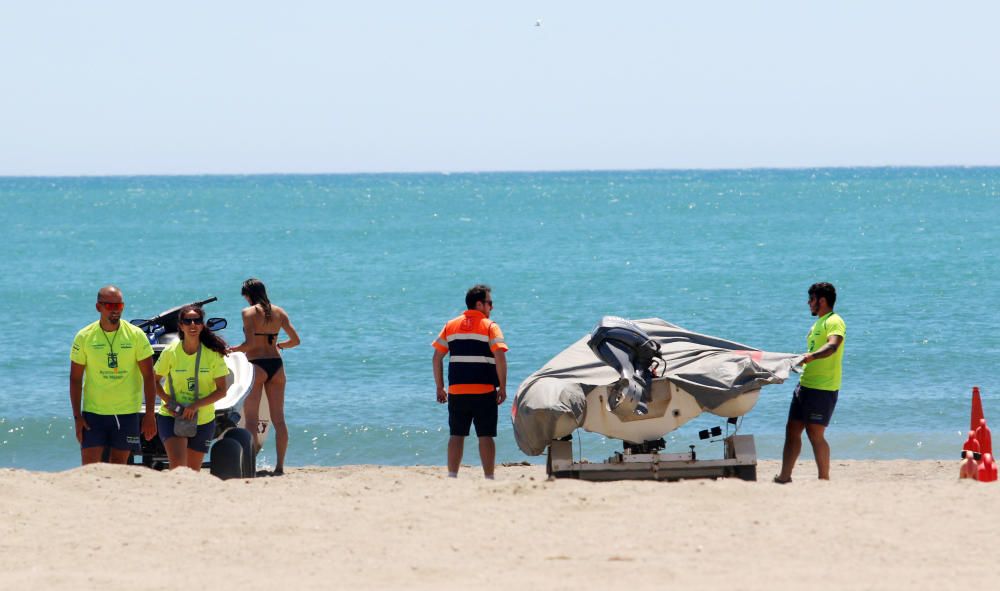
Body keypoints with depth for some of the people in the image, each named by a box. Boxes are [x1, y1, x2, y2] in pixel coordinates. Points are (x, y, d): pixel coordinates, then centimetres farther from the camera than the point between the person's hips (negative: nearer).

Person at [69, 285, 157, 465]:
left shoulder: (136, 336, -1)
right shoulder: (84, 337, -1)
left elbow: (148, 377, 1)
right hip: (94, 412, 0)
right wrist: (77, 416, -4)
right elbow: (75, 379, 3)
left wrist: (149, 414, -5)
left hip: (127, 413, 0)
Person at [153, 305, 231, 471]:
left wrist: (197, 405, -21)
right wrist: (169, 401, -13)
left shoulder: (213, 354, -7)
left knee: (193, 472, 10)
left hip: (203, 420, 2)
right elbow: (155, 381, 5)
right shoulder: (171, 352, -7)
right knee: (177, 465, -21)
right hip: (172, 417, -2)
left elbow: (222, 390, -6)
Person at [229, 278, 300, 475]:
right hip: (276, 364, 5)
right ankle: (280, 465, 4)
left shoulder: (249, 312, -6)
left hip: (257, 364, -5)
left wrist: (232, 349, -2)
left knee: (251, 417, 0)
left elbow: (250, 343, -16)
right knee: (278, 418, 6)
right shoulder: (279, 312, 9)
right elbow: (295, 340, 9)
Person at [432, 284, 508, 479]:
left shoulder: (451, 326, 11)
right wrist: (502, 388, -6)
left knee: (457, 435, 8)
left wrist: (440, 388, 13)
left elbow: (437, 357, 8)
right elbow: (500, 358, -13)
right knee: (486, 436, 0)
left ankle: (452, 476, 3)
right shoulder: (490, 327, -2)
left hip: (456, 390, 3)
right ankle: (488, 478, -1)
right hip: (485, 391, -3)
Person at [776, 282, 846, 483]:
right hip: (805, 384, 10)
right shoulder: (818, 323, 21)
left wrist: (811, 356, -44)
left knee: (815, 434, -10)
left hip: (823, 388, -10)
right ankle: (784, 477, 10)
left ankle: (824, 478, -3)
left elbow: (832, 346, -30)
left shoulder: (834, 322, -11)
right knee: (792, 429, 8)